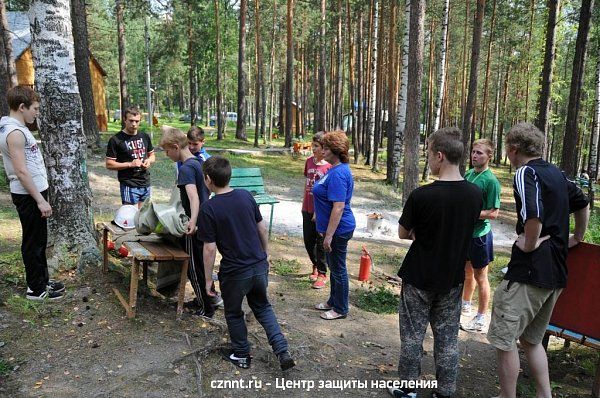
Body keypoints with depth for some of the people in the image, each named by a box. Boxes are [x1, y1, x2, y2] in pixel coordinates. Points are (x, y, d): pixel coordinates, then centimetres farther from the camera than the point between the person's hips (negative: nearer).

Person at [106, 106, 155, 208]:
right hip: (129, 186, -6)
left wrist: (149, 160, -2)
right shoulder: (116, 140, -7)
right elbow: (109, 165, -8)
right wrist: (130, 164, -18)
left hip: (146, 184, 6)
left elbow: (152, 155, 22)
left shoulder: (144, 137, 9)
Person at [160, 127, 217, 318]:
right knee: (201, 264, 22)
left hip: (194, 227, -9)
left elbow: (193, 196, -35)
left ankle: (206, 309, 14)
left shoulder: (186, 168, -20)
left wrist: (193, 221, -48)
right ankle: (207, 298, 35)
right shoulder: (199, 163, 9)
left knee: (194, 268, 3)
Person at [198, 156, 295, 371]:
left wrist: (208, 279, -3)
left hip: (234, 272, -5)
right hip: (260, 265, 5)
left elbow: (210, 249, -14)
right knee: (262, 307, 24)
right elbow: (263, 228, 6)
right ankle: (283, 352, 16)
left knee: (234, 314, 20)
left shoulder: (208, 208, -15)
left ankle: (241, 355, 35)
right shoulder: (246, 195, -1)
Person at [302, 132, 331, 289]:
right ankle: (315, 266, 39)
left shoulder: (330, 166, -15)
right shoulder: (309, 161, 5)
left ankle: (322, 274, 21)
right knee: (308, 240, 16)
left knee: (321, 242, 5)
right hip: (308, 209, 6)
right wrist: (304, 203, 15)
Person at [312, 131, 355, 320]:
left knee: (338, 269, 5)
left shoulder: (338, 173, -24)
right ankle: (333, 301, 37)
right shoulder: (336, 169, 9)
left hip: (338, 229, -10)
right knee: (333, 267, 21)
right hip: (334, 228, 10)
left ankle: (340, 309, 20)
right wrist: (327, 231, 23)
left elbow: (339, 207, -28)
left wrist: (329, 235, -26)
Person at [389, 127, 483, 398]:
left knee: (412, 336, 12)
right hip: (453, 279, 4)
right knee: (448, 338, 15)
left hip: (419, 279, -4)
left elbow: (403, 233, -9)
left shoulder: (421, 195, -22)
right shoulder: (475, 194, -7)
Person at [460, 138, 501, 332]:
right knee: (467, 271, 23)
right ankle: (465, 305, 42)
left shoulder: (491, 180, -18)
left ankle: (481, 318, 18)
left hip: (480, 234, -7)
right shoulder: (468, 174, 5)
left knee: (480, 276, 5)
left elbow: (493, 213, -19)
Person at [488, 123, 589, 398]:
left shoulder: (526, 172, -14)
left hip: (528, 272, -9)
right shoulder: (556, 173, 13)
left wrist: (530, 243, -15)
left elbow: (534, 215, -30)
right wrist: (577, 237, 35)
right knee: (531, 339, 22)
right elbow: (583, 204, 27)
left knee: (504, 339, 2)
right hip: (556, 273, 9)